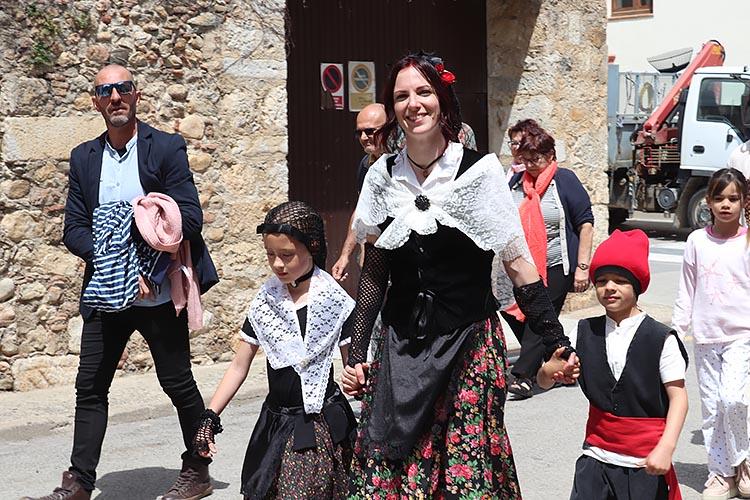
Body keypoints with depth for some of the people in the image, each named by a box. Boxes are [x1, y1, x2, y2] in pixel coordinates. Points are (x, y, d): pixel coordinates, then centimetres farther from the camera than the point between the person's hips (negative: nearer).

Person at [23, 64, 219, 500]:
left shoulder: (167, 148, -4)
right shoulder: (84, 158, 8)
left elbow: (190, 218, -10)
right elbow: (74, 230, 2)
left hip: (160, 295, -4)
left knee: (179, 384, 6)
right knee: (90, 387, 5)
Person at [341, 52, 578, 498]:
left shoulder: (479, 171, -6)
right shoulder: (382, 177, 4)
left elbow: (518, 264, -3)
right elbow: (374, 274, 10)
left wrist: (558, 344, -6)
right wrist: (357, 355, 7)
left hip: (469, 346, -3)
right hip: (401, 352, 3)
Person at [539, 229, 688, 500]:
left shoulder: (662, 339, -9)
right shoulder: (585, 332, 3)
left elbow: (678, 396, -9)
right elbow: (544, 381, 3)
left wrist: (665, 448, -20)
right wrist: (550, 370, -21)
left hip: (646, 461, -3)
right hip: (597, 455, 3)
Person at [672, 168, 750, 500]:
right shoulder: (697, 241, 4)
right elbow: (687, 291, 9)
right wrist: (675, 330, 7)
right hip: (705, 337, 3)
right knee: (711, 407, 6)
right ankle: (721, 473, 18)